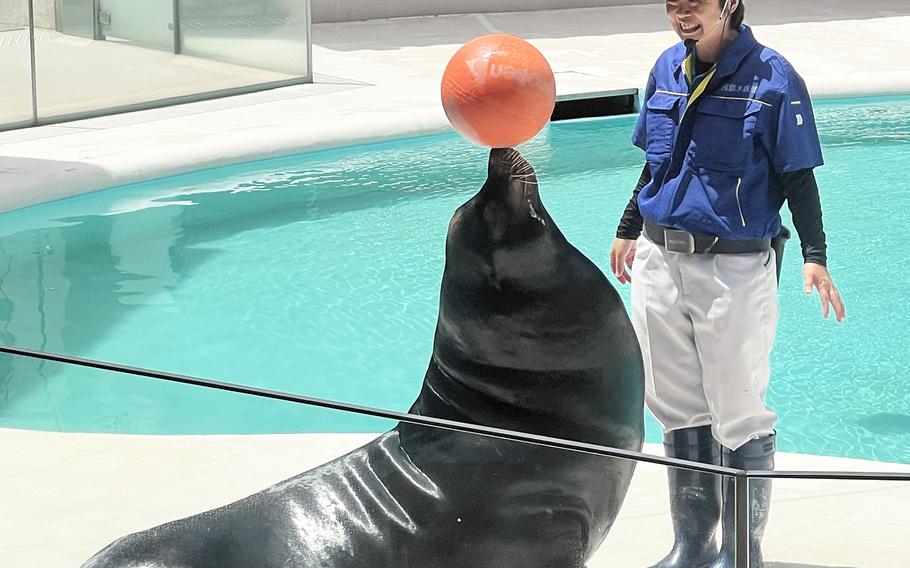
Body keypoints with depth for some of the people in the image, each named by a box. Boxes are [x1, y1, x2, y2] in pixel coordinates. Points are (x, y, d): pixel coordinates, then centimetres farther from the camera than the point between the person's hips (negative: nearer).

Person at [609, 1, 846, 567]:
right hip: (659, 260, 6)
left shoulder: (772, 77, -10)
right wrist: (628, 229, 25)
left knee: (739, 415, 3)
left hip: (735, 266, -5)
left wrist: (814, 256, -18)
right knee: (678, 408, 13)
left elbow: (798, 177, -9)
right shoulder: (668, 69, 7)